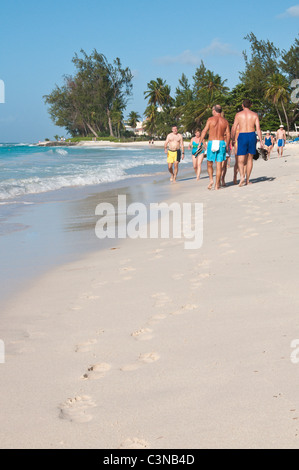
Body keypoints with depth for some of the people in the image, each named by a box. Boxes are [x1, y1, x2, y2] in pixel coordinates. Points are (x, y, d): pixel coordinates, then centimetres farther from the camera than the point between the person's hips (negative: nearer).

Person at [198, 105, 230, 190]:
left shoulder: (210, 119, -1)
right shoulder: (225, 121, 7)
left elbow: (204, 131, -4)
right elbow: (228, 134, 5)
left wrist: (200, 143, 0)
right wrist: (227, 145, 14)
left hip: (211, 142, -2)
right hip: (221, 143, 2)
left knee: (209, 163, 12)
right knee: (219, 164, 3)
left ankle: (211, 179, -5)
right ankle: (217, 185, 2)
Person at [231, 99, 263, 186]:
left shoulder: (238, 114, 3)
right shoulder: (254, 115, 6)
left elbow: (234, 128, 0)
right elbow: (258, 128, -2)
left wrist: (233, 139, 12)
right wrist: (261, 141, -1)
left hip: (242, 136, -1)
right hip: (252, 135, 2)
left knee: (240, 160, -1)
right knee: (250, 159, 11)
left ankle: (242, 176, -25)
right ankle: (247, 180, 13)